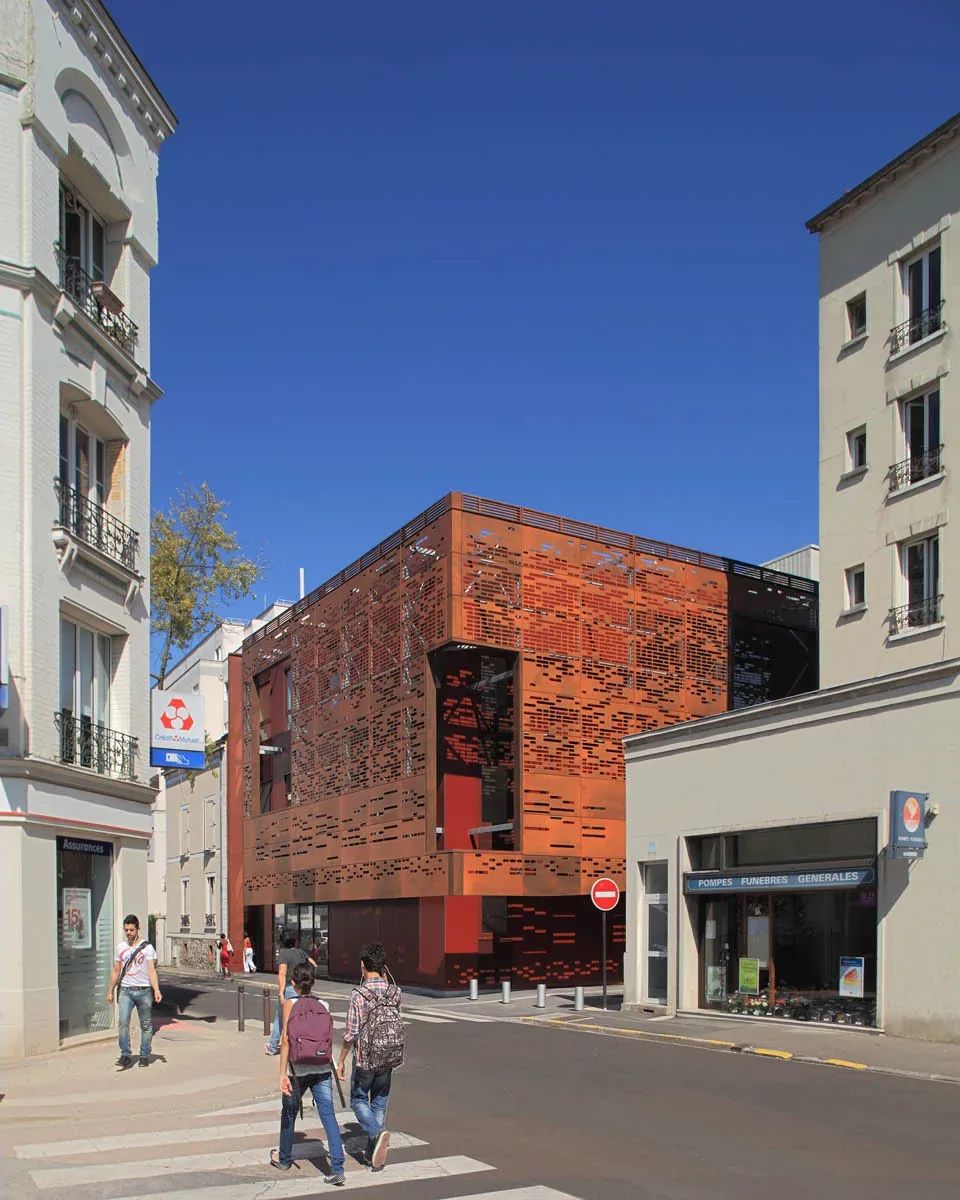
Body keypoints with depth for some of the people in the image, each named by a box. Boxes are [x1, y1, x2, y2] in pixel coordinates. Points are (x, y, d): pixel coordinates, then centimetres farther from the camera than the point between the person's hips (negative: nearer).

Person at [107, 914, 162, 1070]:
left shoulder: (147, 947, -2)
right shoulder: (121, 947, 10)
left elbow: (151, 970, -8)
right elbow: (116, 971, 17)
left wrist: (156, 990, -19)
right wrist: (110, 991, 15)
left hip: (143, 991, -2)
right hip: (125, 991, 2)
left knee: (146, 1025, 5)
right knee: (123, 1022, -14)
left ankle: (144, 1056, 16)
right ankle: (125, 1055, -10)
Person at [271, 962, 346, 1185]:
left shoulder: (290, 1004, -7)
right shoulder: (324, 1005, 4)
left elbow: (286, 1040, -14)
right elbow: (328, 1039, 11)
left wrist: (283, 1073, -15)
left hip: (298, 1068, -2)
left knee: (289, 1112, 19)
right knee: (328, 1115, -2)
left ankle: (284, 1158, 38)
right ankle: (337, 1169, -12)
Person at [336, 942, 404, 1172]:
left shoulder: (359, 995, -17)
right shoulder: (395, 992, -3)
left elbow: (351, 1034, -15)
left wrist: (341, 1061, -2)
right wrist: (384, 978, 12)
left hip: (364, 1060, -4)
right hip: (388, 1060, 5)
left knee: (358, 1100, 14)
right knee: (380, 1103, 16)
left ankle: (377, 1133, -11)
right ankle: (373, 1155, 20)